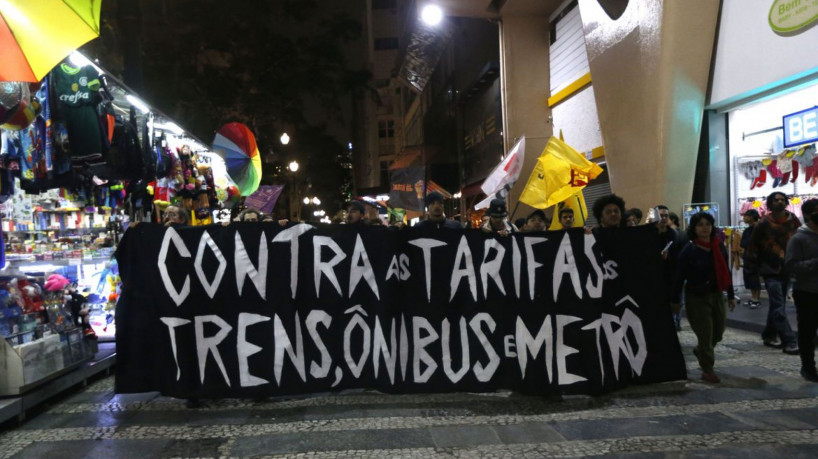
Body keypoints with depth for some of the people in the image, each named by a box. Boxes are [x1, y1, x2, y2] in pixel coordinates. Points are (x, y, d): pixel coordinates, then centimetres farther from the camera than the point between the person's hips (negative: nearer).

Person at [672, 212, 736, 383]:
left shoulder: (719, 246, 1)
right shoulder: (688, 250, -13)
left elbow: (726, 272, 9)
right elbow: (679, 277, -10)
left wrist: (731, 295, 11)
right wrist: (675, 301, -9)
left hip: (716, 295, 5)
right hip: (696, 298, -5)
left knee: (718, 332, 16)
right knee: (705, 335, 0)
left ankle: (700, 350, 45)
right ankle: (707, 370, 16)